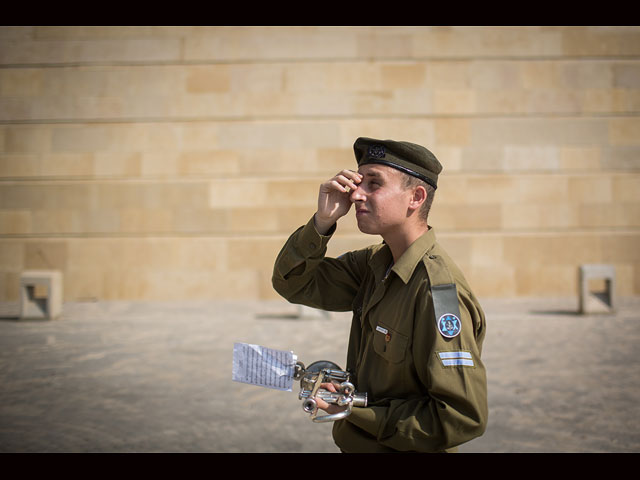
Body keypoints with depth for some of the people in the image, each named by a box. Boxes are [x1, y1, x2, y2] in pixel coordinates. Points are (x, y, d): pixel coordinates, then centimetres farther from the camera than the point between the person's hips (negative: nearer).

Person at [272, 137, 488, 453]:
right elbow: (294, 283, 3)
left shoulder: (438, 289, -27)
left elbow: (464, 418, -28)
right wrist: (322, 222, -13)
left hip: (403, 450, -8)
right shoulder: (376, 263, -1)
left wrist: (358, 412, -22)